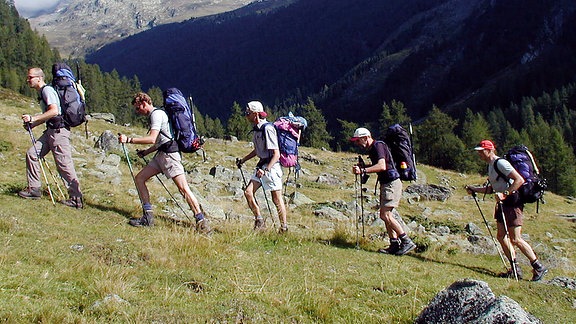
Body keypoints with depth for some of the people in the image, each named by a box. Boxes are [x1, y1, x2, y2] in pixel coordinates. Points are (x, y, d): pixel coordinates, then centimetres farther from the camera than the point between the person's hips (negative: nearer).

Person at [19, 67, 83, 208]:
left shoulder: (47, 90, -11)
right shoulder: (42, 92, 20)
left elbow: (54, 111, -25)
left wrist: (33, 118, -21)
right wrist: (32, 124, 15)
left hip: (58, 130, -10)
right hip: (50, 130, 10)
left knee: (64, 165, -8)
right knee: (32, 153, 8)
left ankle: (76, 198, -4)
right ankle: (34, 189, 14)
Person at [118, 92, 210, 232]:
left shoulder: (157, 114, -9)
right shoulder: (154, 115, 23)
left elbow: (152, 139, -21)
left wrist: (129, 140, -18)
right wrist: (146, 152, 24)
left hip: (169, 154, -11)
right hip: (161, 154, 11)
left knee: (183, 187, -15)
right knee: (139, 178, 6)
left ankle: (201, 220, -15)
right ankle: (148, 217, 4)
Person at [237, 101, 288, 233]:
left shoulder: (267, 129, -19)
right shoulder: (257, 129, 9)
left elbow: (276, 154, -21)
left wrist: (266, 170, -27)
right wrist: (243, 160, 22)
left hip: (272, 166, -9)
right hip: (262, 165, 9)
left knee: (277, 199, -1)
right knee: (248, 192, -1)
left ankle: (284, 227, 12)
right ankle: (259, 221, 8)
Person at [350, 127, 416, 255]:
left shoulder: (378, 145, -14)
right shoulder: (371, 149, 17)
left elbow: (382, 166, -27)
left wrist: (363, 170, -30)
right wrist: (363, 167, 11)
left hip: (392, 183, -10)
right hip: (385, 183, 10)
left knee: (385, 215, -16)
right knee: (385, 215, 9)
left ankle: (407, 242, -12)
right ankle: (395, 245, 11)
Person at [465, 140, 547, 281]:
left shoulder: (500, 163, -15)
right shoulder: (491, 165, 16)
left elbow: (520, 180, -24)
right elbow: (492, 189, 25)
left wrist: (505, 193, -29)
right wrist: (474, 189, 17)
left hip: (512, 202, -10)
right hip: (503, 204, 10)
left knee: (515, 239, -10)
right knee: (501, 236, 8)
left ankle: (539, 267, 0)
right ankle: (515, 269, 15)